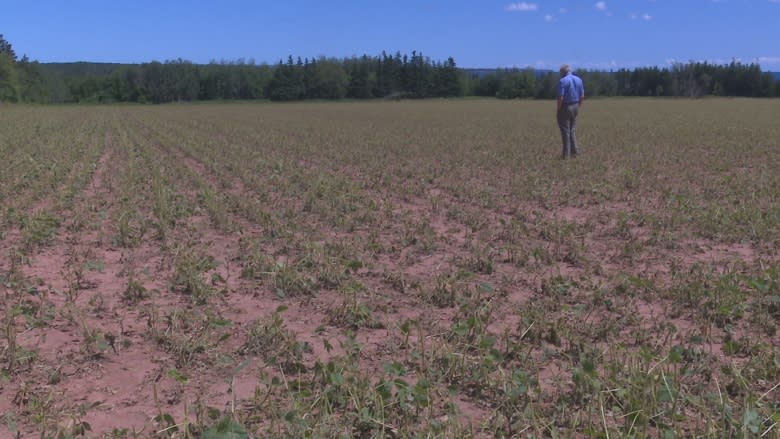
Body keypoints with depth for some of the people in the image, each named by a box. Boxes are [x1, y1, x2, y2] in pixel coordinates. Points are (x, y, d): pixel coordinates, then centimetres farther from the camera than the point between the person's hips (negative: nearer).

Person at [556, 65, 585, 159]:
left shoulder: (563, 81, -14)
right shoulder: (579, 80, 7)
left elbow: (560, 97, -19)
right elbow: (582, 96, 9)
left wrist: (558, 110, -11)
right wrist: (578, 107, 15)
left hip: (565, 108, -6)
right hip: (575, 107, 6)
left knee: (565, 130, 0)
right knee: (572, 130, 16)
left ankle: (566, 153, 1)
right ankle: (574, 150, 12)